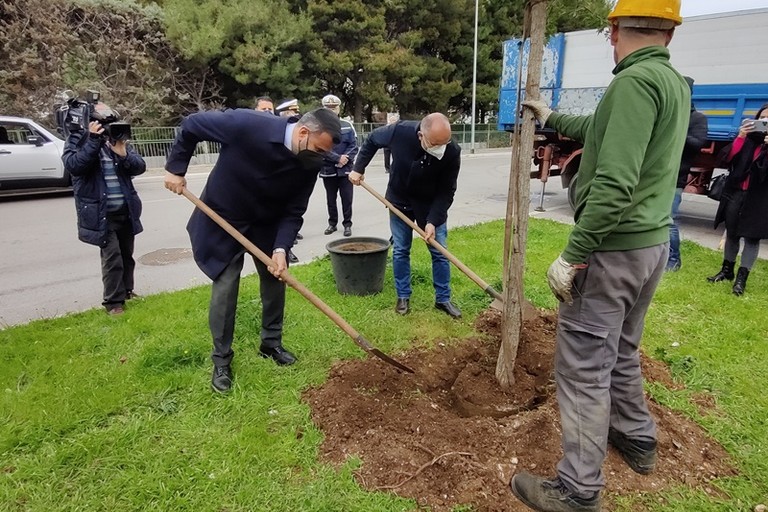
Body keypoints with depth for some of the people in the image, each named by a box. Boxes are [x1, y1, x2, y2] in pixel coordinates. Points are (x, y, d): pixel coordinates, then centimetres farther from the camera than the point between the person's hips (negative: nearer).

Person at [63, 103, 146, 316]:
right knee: (112, 256, -9)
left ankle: (126, 291, 32)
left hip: (126, 211, 4)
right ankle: (113, 301, 3)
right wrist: (94, 140, -23)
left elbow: (140, 167, 0)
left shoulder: (119, 139, 7)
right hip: (101, 213, -4)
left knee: (127, 254, 15)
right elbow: (73, 166, -20)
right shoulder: (76, 141, -2)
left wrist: (124, 154, -19)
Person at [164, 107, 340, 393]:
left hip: (268, 224, 4)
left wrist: (281, 249, -25)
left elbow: (294, 212, -12)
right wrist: (175, 168, -13)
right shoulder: (247, 125, -32)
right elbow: (192, 125, -17)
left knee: (275, 281, 9)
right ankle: (221, 359, 15)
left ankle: (271, 343, 31)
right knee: (225, 287, -2)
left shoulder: (310, 164, -18)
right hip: (223, 219, -4)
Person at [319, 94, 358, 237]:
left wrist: (345, 158, -14)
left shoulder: (347, 125, 3)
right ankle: (332, 224, 24)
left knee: (347, 199, 3)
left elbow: (354, 146, 0)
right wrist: (338, 158, -16)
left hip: (346, 169, 0)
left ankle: (347, 224, 13)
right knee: (331, 199, 11)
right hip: (328, 170, 0)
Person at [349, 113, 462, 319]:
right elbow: (372, 140, -7)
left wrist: (433, 220, -27)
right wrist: (358, 168, -8)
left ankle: (443, 299, 19)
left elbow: (446, 192, -19)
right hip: (400, 201, 0)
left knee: (440, 252, 4)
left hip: (432, 205, 0)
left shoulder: (452, 153, -29)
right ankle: (403, 296, 21)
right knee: (400, 251, 6)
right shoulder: (400, 131, -29)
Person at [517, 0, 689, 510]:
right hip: (652, 242, 10)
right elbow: (603, 131, 27)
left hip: (614, 248, -9)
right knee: (621, 350, 24)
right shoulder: (675, 81, 13)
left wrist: (573, 255, -21)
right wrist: (552, 118, 39)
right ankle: (638, 439, 41)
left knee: (584, 367, -2)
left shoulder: (635, 81, -17)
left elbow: (614, 184, -26)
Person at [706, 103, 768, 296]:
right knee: (732, 232, 11)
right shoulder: (749, 137, 10)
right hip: (736, 192, 3)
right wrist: (740, 137, -11)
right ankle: (727, 270, 23)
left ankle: (741, 278, 3)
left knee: (752, 237, -2)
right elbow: (730, 159, -1)